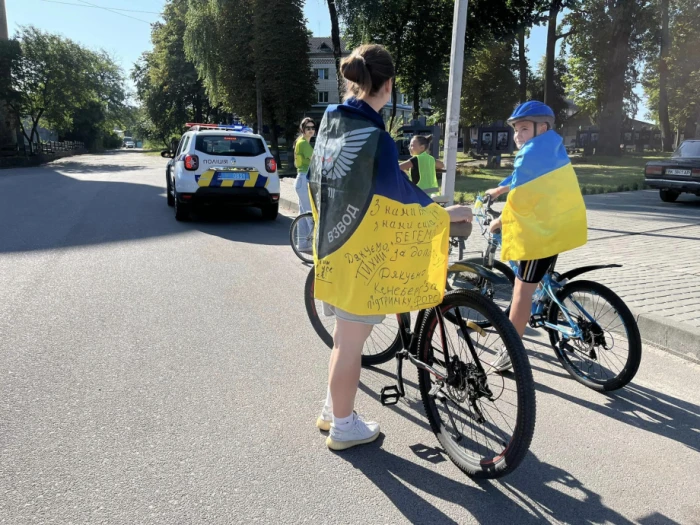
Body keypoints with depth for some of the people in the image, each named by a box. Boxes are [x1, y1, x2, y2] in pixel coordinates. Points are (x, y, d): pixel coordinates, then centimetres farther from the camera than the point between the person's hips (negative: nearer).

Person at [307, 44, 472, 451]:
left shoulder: (330, 122, 6)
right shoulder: (375, 136, -20)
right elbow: (401, 197, -18)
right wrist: (446, 214, -3)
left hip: (334, 245, 8)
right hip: (361, 255, -8)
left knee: (345, 336, 22)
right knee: (352, 343, 7)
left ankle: (331, 410, 38)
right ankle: (344, 427, 25)